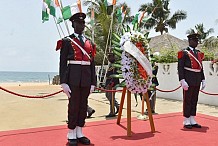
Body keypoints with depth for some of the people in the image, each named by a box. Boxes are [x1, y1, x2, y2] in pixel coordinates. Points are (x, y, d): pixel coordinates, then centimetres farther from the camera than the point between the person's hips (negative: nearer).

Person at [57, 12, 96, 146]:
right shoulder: (67, 41, 3)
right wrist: (64, 82, -11)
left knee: (83, 105, 8)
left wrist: (93, 82, 9)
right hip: (73, 76, -4)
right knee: (73, 105, 0)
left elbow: (92, 63, 15)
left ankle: (79, 133, 19)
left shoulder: (89, 43, 16)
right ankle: (71, 134, 12)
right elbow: (63, 63, -3)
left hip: (86, 78, 5)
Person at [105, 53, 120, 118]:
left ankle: (112, 113, 3)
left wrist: (111, 83, -24)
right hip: (108, 83, 10)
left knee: (111, 97, -5)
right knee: (107, 95, 17)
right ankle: (117, 106, 28)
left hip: (112, 83, -10)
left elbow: (115, 75, -21)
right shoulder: (110, 64, 17)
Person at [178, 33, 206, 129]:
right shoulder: (184, 53, -5)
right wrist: (182, 81, -18)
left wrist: (203, 80, 13)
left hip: (197, 81, 7)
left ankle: (192, 120, 20)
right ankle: (186, 121, 9)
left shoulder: (199, 53, 15)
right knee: (187, 101, 0)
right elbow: (180, 68, -10)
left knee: (194, 101, 11)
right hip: (188, 81, -6)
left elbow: (201, 68, 19)